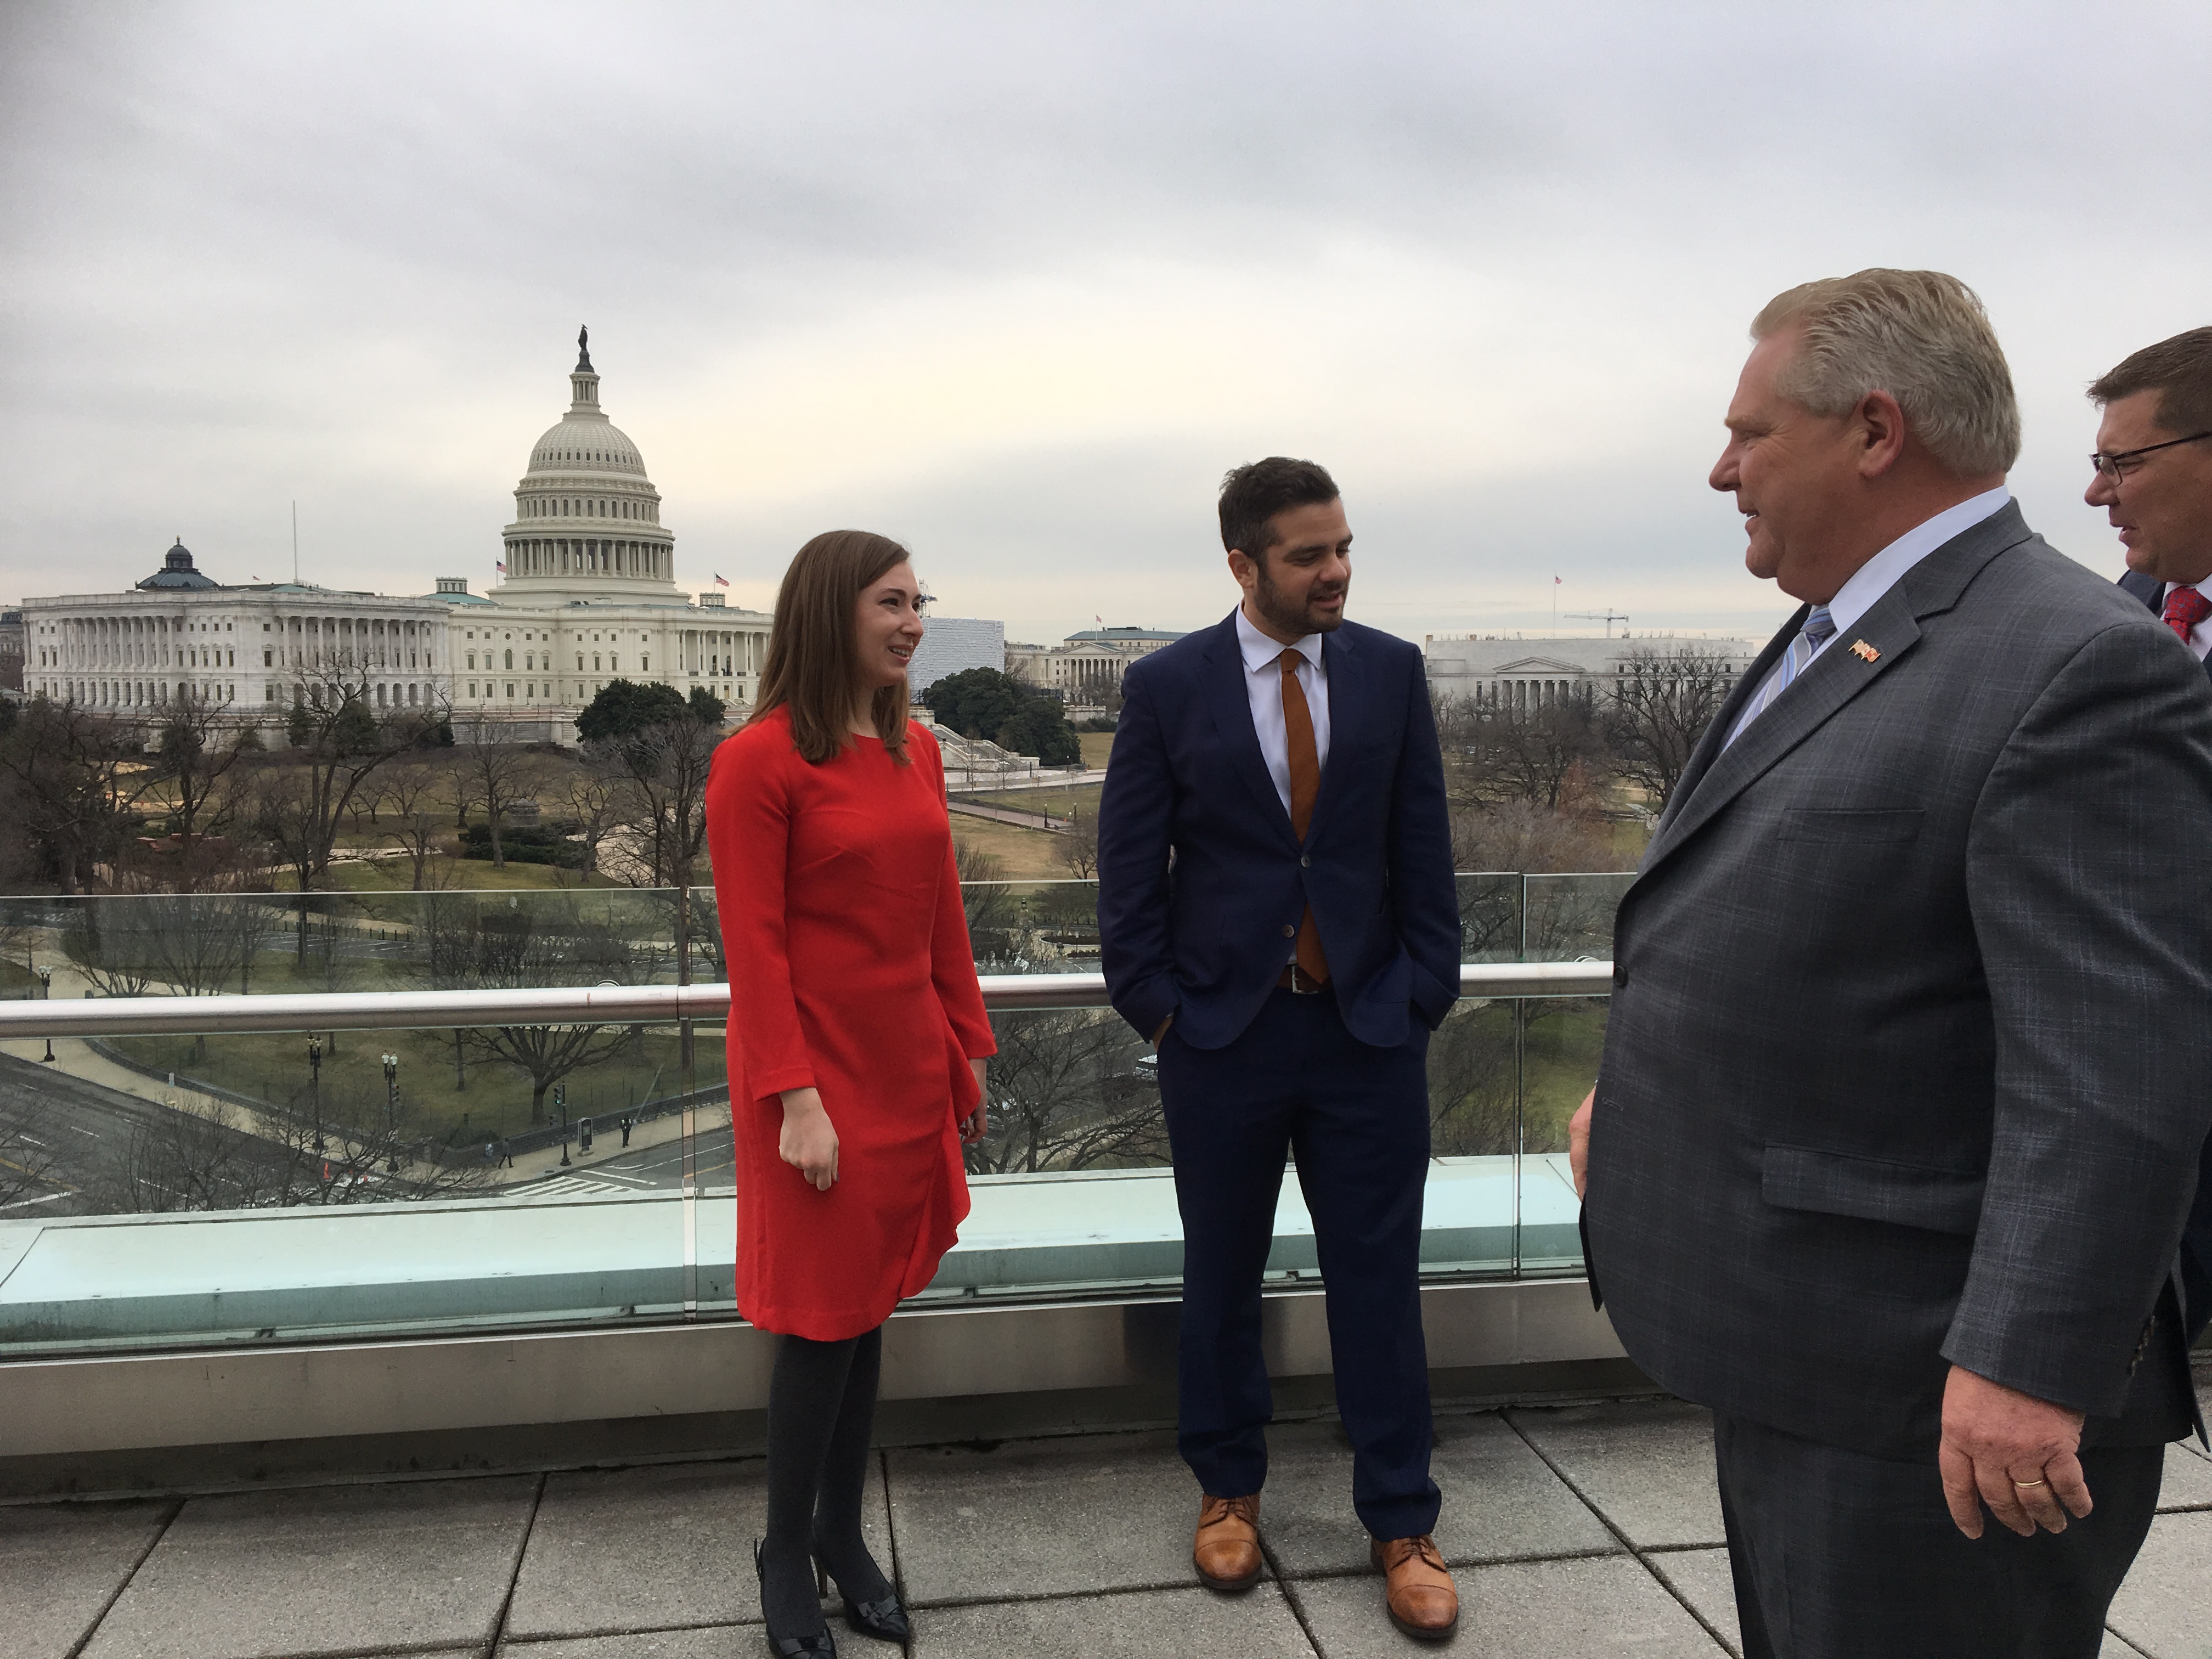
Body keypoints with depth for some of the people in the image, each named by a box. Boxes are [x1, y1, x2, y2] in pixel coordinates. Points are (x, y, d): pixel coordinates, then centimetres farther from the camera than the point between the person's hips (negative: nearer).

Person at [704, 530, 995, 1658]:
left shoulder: (916, 750, 6)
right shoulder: (759, 761, -13)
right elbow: (754, 948, -15)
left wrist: (969, 1051, 13)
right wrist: (797, 1100, -18)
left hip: (910, 1072, 6)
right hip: (820, 1076, -6)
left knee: (868, 1309, 15)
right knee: (823, 1322, 4)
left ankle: (842, 1533, 31)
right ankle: (785, 1556, 25)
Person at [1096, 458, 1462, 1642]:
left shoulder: (1391, 671, 1)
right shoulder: (1166, 686, -4)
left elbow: (1422, 848, 4)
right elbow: (1129, 864, -2)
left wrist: (1425, 993, -1)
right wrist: (1154, 1005, -5)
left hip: (1370, 1032, 1)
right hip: (1222, 1035, -1)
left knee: (1380, 1279, 8)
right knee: (1220, 1278, 13)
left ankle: (1399, 1523, 24)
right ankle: (1228, 1491, 33)